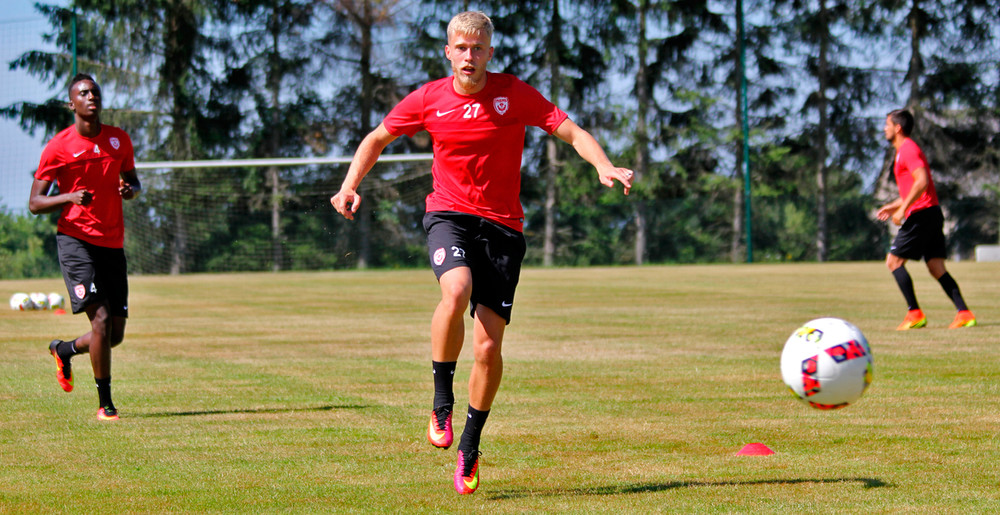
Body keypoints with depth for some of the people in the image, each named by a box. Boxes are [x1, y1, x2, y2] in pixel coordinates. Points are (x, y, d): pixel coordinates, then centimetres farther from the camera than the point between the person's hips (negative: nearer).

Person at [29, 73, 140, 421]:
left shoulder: (119, 140, 9)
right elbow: (34, 203, -3)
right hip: (76, 240, -5)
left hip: (113, 245, 5)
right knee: (100, 317, -19)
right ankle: (104, 403, -8)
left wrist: (130, 190, -1)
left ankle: (64, 350, 35)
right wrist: (70, 197, -21)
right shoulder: (58, 147, -4)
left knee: (116, 333, 4)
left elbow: (132, 180, 24)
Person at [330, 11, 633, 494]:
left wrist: (603, 166, -22)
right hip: (449, 215, 0)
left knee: (489, 346, -5)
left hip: (502, 226, 0)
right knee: (457, 290, -34)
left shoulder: (514, 94, -2)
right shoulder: (429, 99, 2)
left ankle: (470, 446, 17)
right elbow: (378, 137, 16)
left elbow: (572, 132, -3)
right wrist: (350, 187, 2)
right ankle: (441, 401, -15)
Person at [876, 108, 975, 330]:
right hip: (932, 213, 10)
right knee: (937, 268, 4)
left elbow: (922, 181, -22)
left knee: (894, 261, -5)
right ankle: (964, 313, -5)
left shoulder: (908, 150, -9)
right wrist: (894, 205, 28)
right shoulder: (905, 150, 22)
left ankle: (915, 314, -10)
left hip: (921, 214, -10)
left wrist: (902, 209, -21)